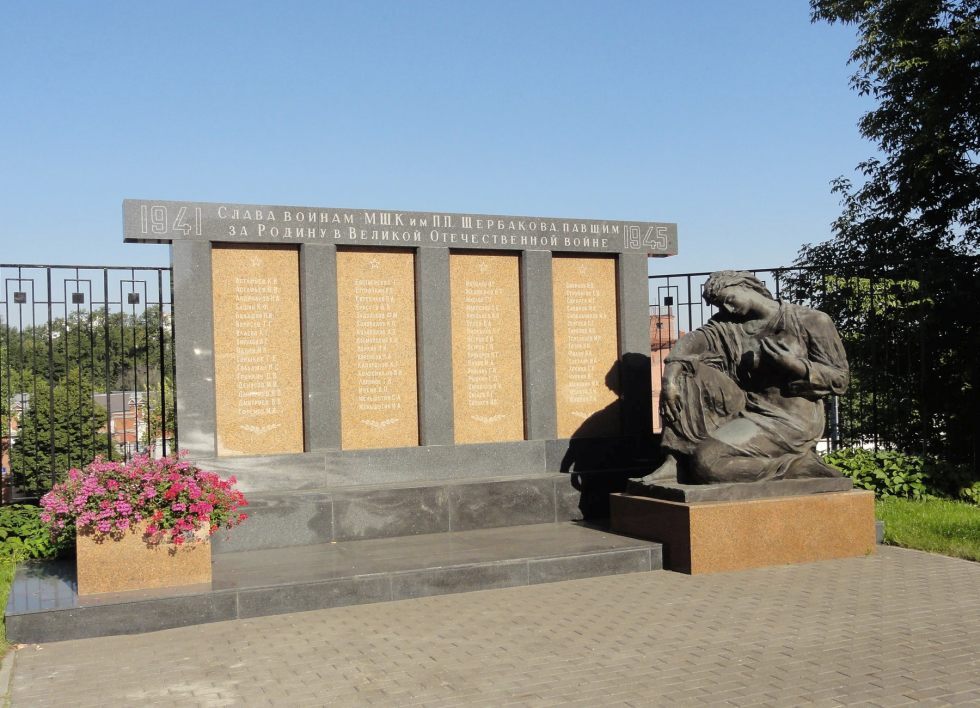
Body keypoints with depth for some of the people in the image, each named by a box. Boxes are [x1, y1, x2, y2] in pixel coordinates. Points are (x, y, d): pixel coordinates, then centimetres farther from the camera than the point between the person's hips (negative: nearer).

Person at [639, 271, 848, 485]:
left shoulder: (812, 321, -3)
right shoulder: (729, 324, 9)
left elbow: (839, 379, -4)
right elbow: (692, 341, -9)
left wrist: (794, 364, -20)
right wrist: (670, 376, -27)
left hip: (789, 420, -6)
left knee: (707, 460, -26)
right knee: (688, 371, -9)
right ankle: (675, 462, -17)